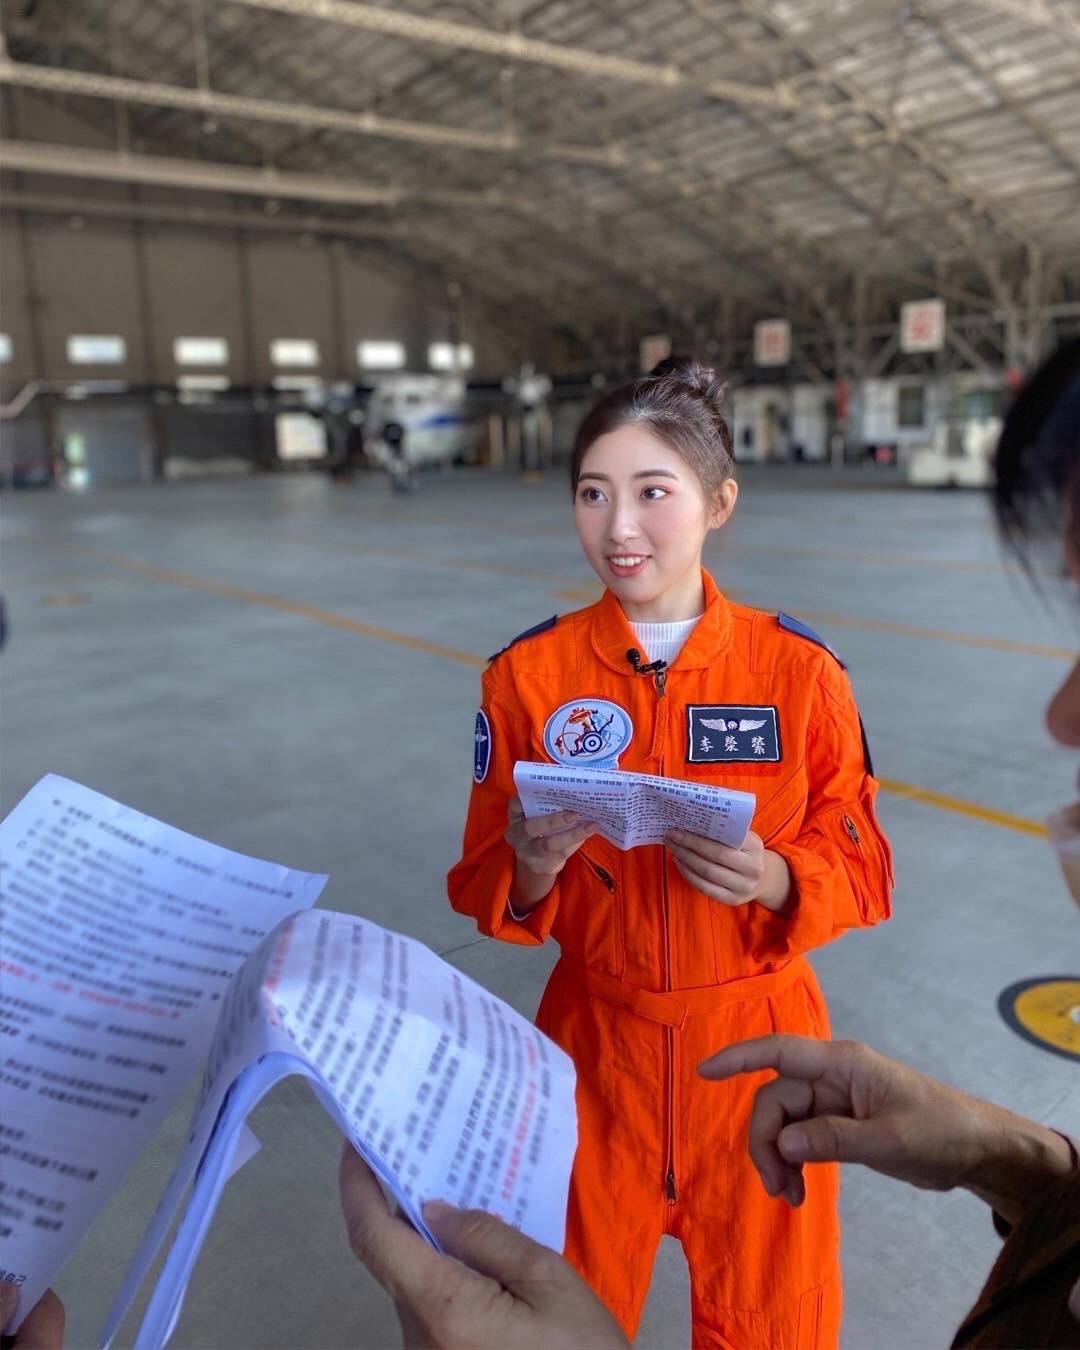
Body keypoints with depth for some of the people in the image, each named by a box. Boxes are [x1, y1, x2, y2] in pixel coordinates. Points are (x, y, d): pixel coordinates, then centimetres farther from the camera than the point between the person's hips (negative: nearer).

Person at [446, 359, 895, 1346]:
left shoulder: (800, 669, -9)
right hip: (595, 1052, 1)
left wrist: (772, 881, -22)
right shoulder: (528, 674, -8)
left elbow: (861, 871, -2)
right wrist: (529, 871, -22)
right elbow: (484, 891, -1)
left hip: (760, 1050, 0)